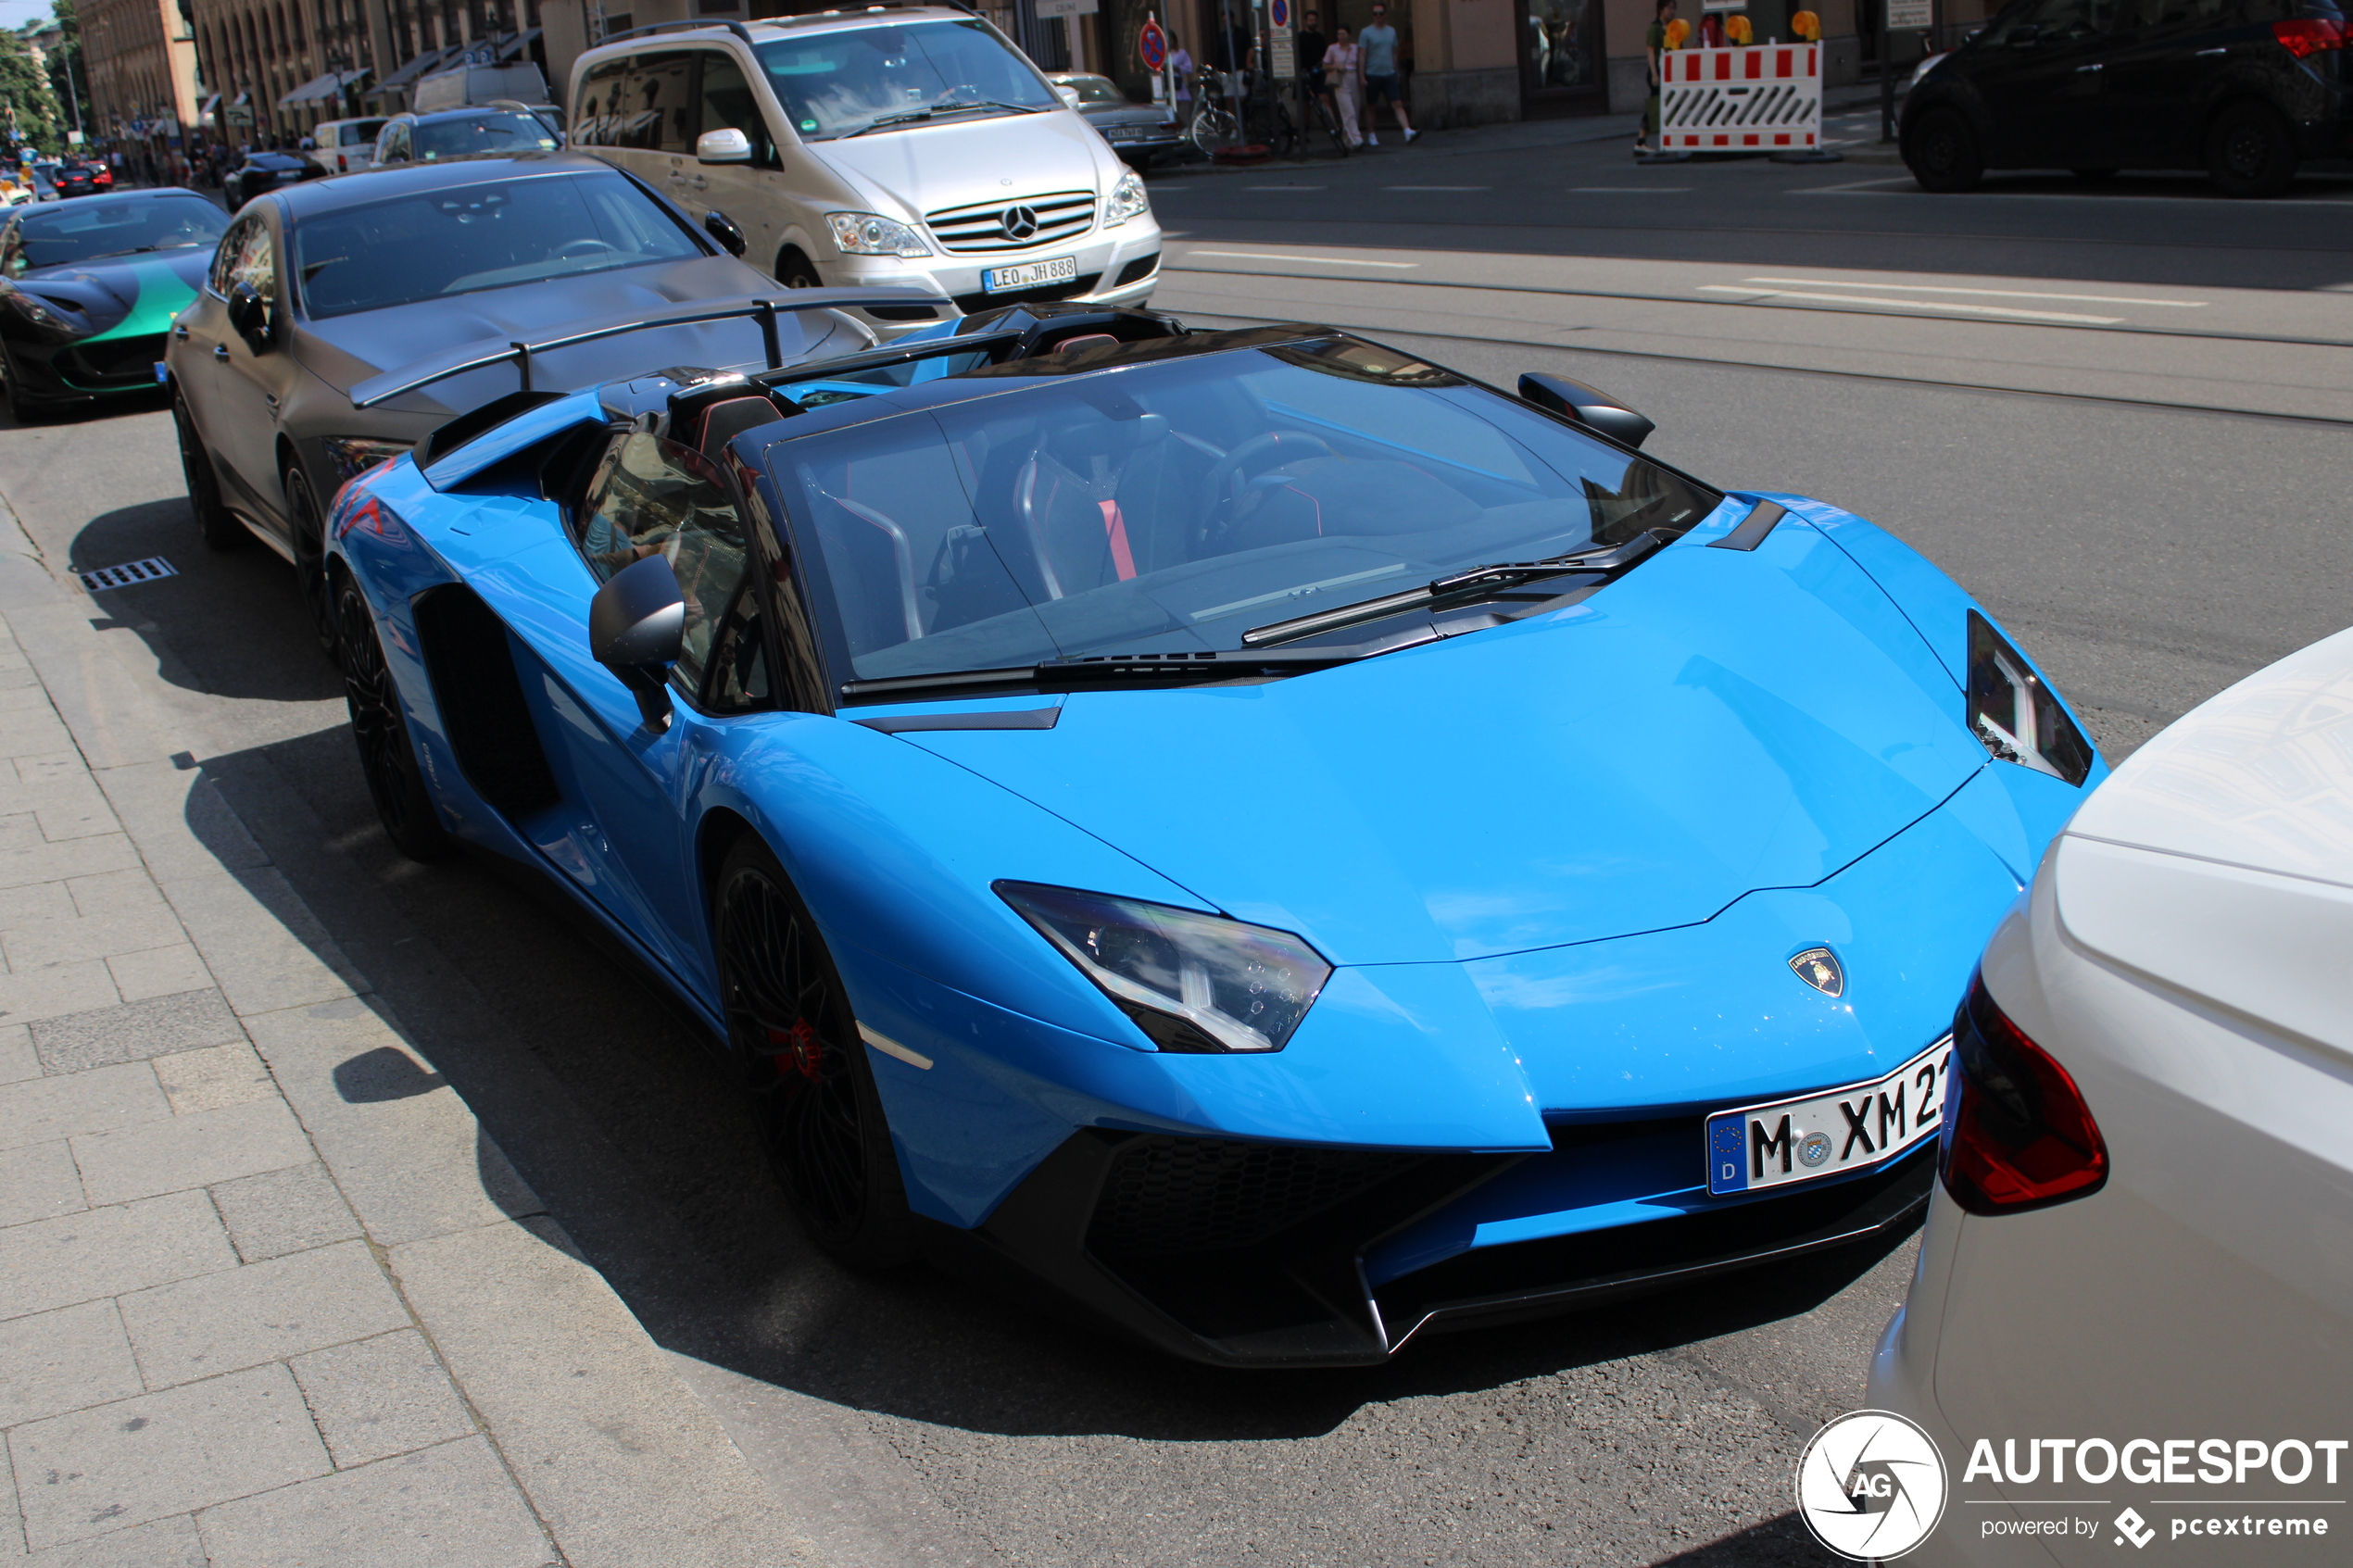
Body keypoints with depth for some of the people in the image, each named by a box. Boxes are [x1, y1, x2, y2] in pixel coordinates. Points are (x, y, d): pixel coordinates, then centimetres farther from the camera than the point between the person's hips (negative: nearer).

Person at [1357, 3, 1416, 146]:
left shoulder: (1391, 31, 12)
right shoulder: (1366, 32, -2)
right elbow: (1362, 55, -5)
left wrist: (1396, 72, 18)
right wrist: (1361, 76, -12)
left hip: (1389, 74, 3)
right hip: (1372, 75, -3)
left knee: (1398, 104, -8)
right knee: (1370, 107, 4)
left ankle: (1408, 131, -17)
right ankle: (1371, 135, 15)